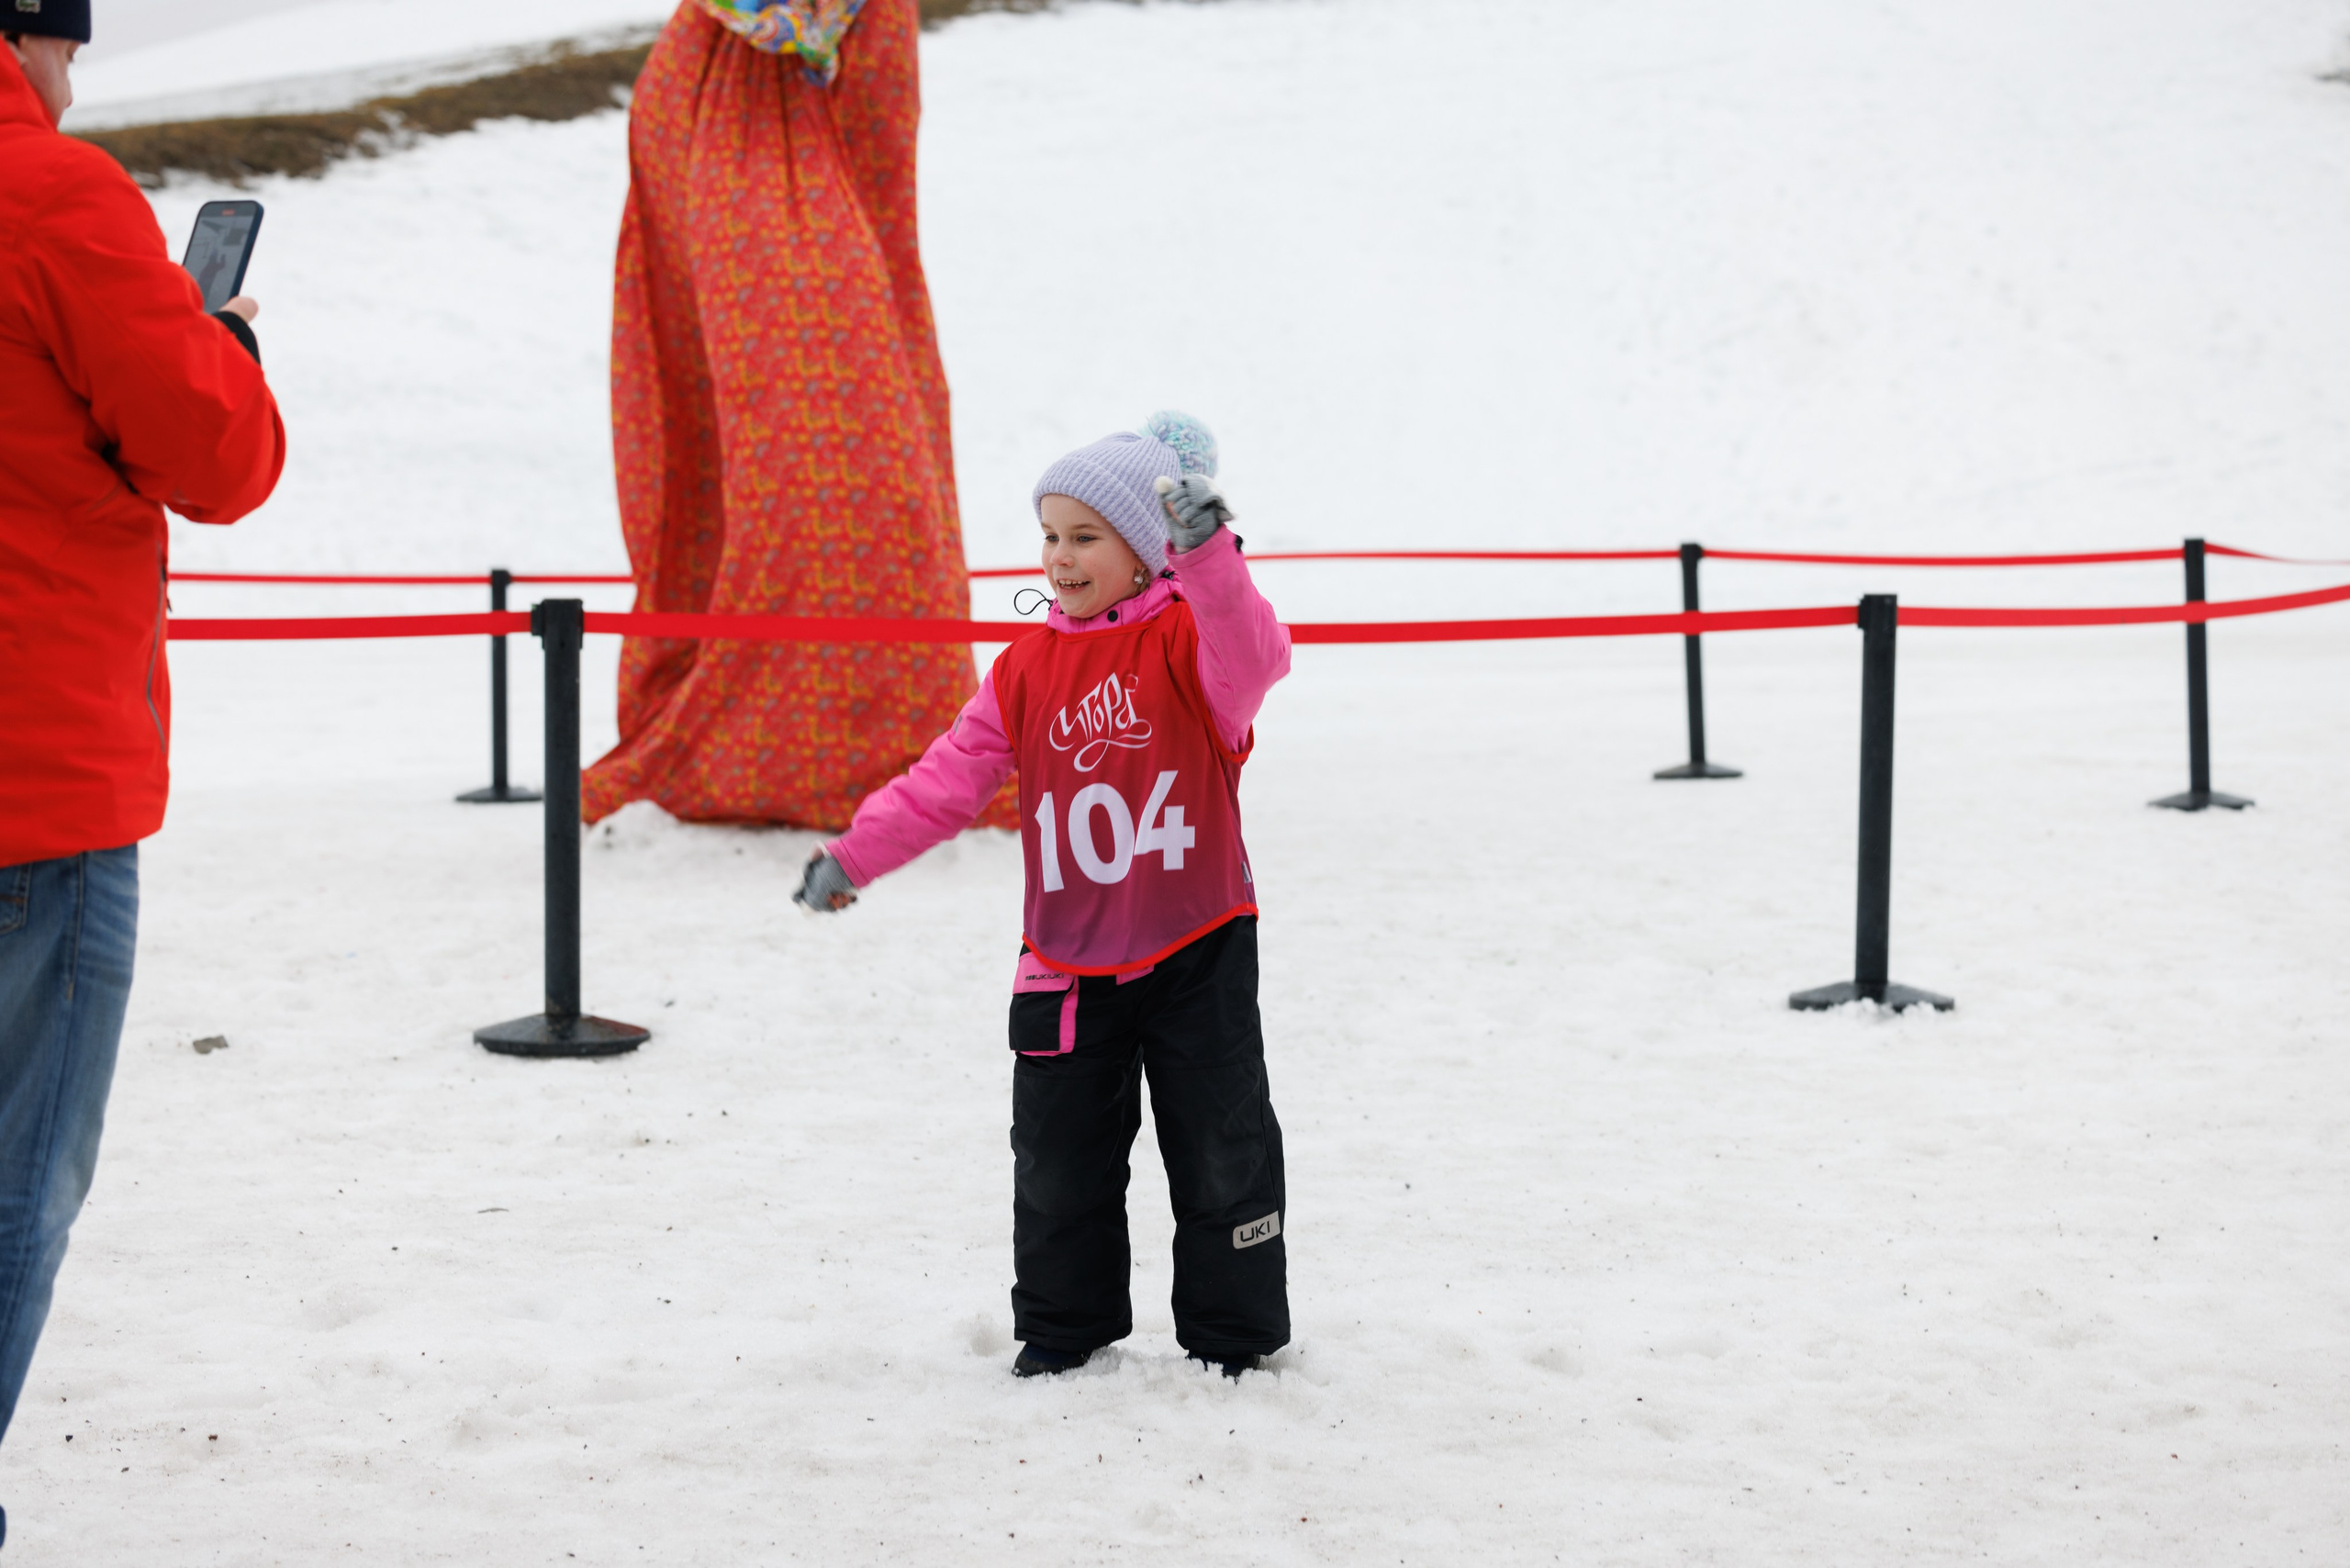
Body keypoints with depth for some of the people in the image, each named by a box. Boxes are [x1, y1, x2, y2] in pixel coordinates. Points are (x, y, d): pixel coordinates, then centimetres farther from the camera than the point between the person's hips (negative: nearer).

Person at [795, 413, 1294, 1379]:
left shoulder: (1186, 638, -7)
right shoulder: (1030, 669, 6)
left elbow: (1253, 657, -30)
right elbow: (950, 777, 7)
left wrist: (1205, 550, -45)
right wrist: (856, 854, 1)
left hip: (1196, 948, -4)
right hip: (1068, 963, 4)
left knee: (1221, 1154, 4)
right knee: (1059, 1156, 10)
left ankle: (1235, 1332, 19)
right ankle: (1065, 1324, 27)